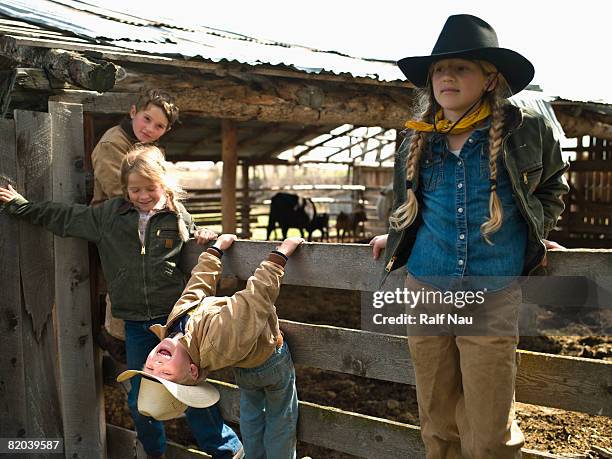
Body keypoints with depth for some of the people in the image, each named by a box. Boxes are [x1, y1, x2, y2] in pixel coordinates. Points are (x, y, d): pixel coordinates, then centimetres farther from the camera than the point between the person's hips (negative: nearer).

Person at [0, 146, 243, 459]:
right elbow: (64, 218, 10)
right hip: (135, 324, 3)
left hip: (175, 316, -2)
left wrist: (202, 237, -4)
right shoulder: (108, 214, 0)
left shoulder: (177, 215, -3)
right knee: (139, 399, 11)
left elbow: (191, 234, 18)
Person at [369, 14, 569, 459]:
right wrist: (397, 238, 16)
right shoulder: (417, 141, 4)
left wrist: (534, 234, 6)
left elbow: (552, 184, 14)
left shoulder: (527, 131, -5)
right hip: (425, 289, 3)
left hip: (494, 297, -3)